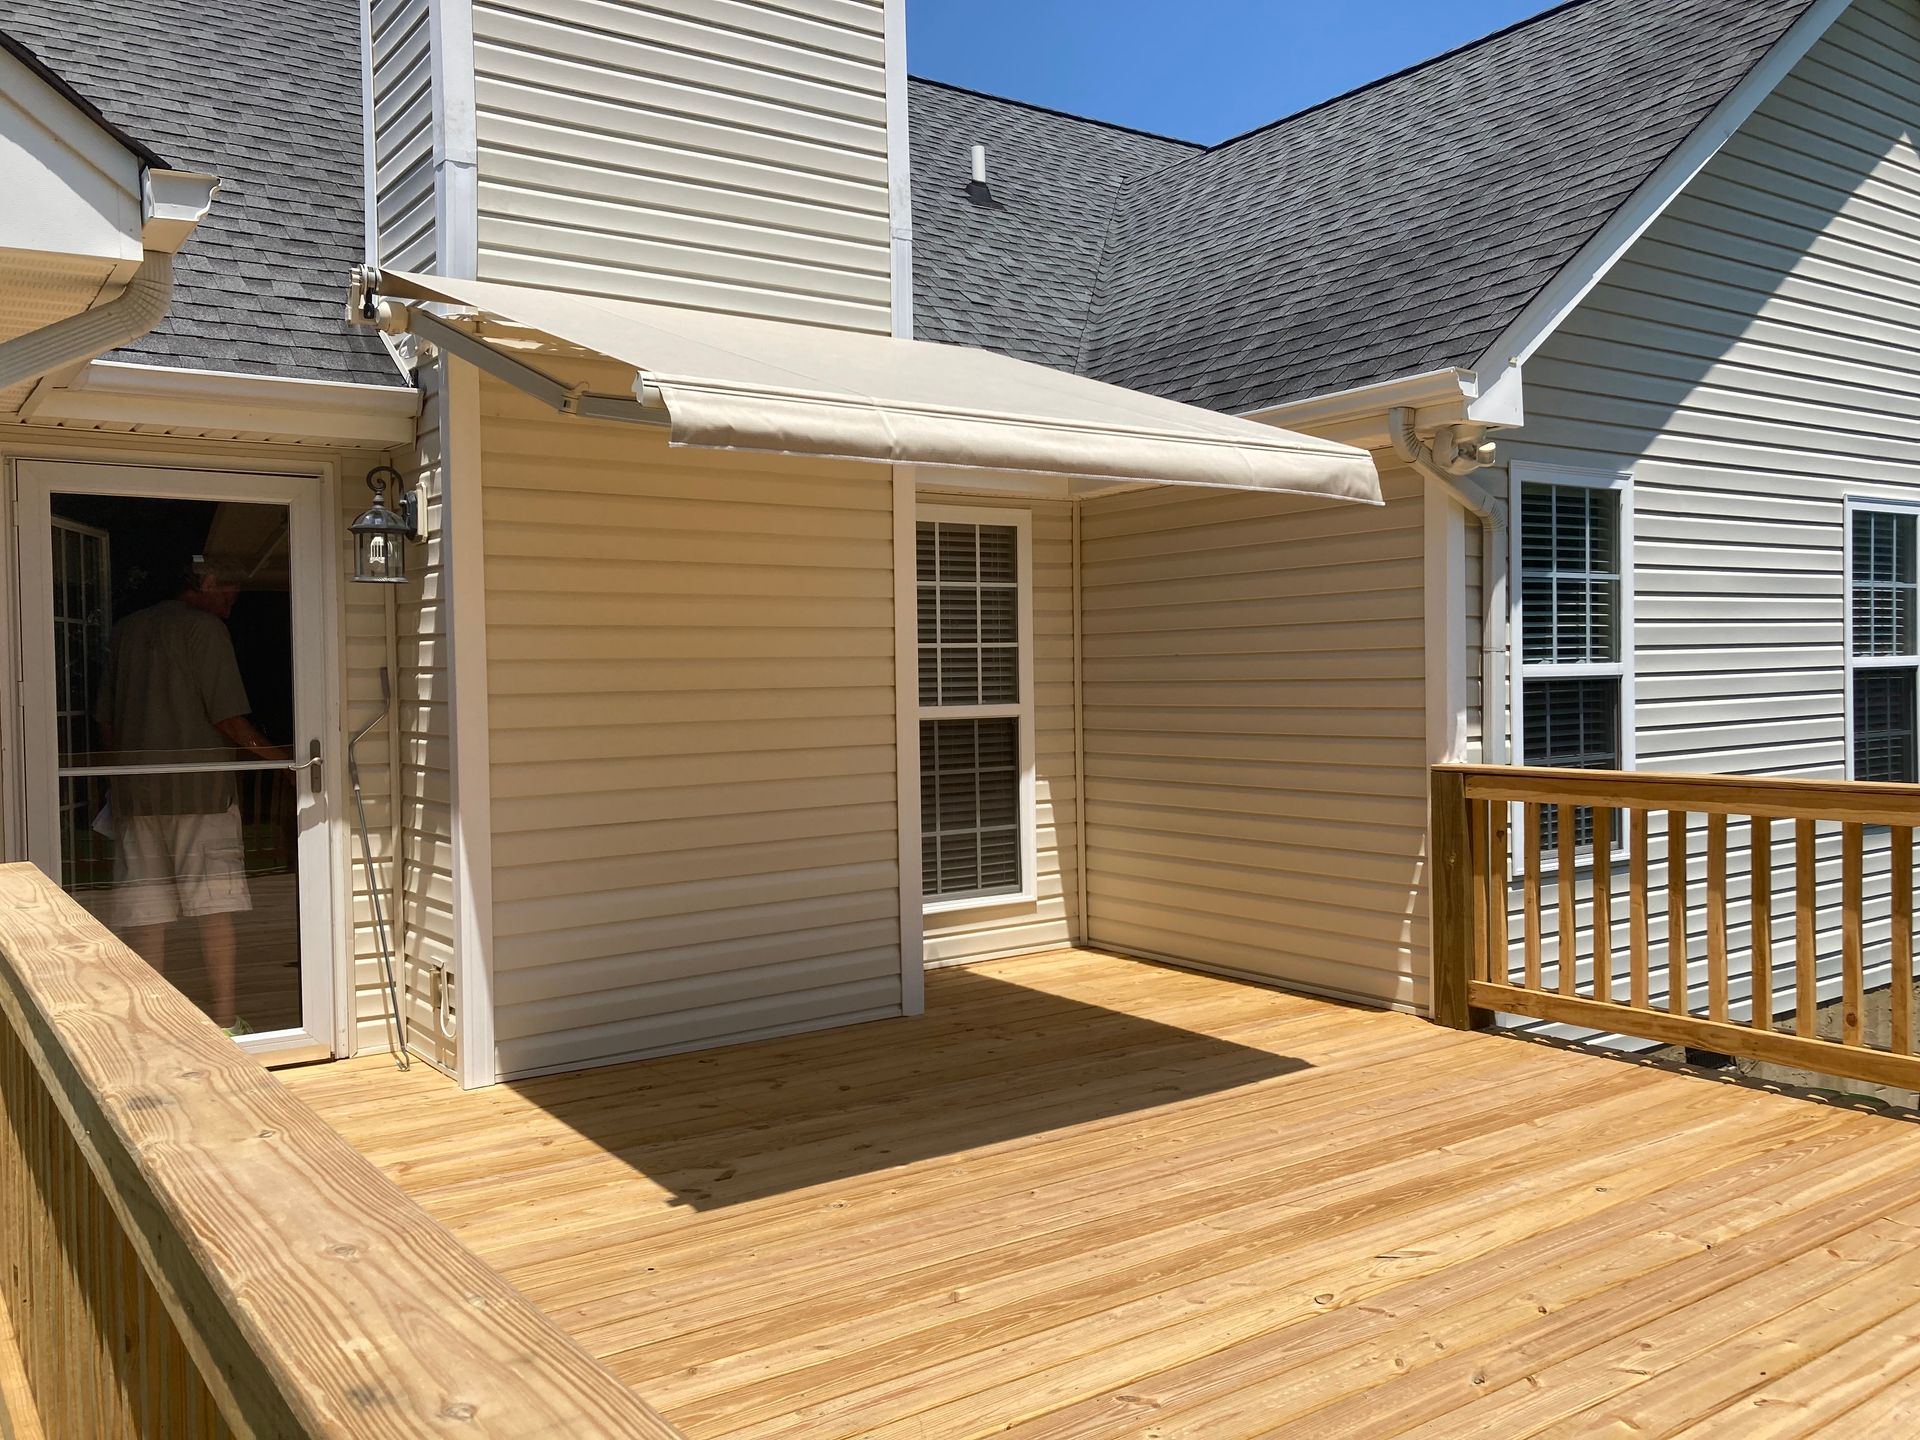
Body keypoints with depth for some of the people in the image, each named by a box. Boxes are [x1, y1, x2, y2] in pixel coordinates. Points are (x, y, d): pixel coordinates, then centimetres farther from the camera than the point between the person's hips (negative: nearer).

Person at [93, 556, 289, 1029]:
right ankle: (223, 1019, 0)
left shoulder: (125, 630, 15)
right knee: (213, 903, -1)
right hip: (199, 788, -5)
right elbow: (228, 716, -11)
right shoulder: (205, 627, -4)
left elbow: (105, 720, 17)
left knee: (145, 908, 6)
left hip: (135, 789, 6)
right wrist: (278, 755, -2)